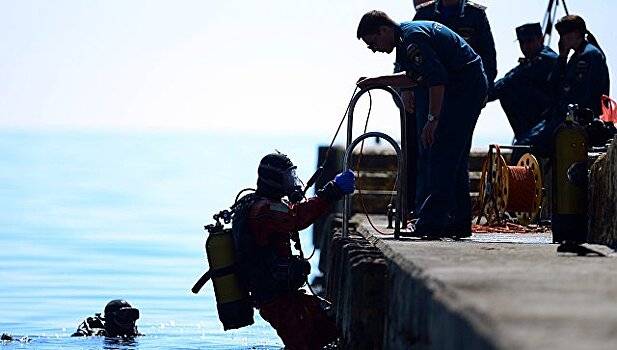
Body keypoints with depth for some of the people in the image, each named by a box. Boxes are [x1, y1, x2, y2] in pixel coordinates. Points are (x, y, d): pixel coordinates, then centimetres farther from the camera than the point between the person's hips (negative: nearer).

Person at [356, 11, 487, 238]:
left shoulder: (412, 38, -18)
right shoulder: (406, 38, 15)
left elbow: (437, 79, -25)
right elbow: (414, 78, 27)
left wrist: (432, 119, -23)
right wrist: (376, 82, 22)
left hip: (464, 88, -11)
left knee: (440, 154, -11)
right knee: (455, 158, 13)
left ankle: (432, 223, -12)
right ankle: (459, 222, 16)